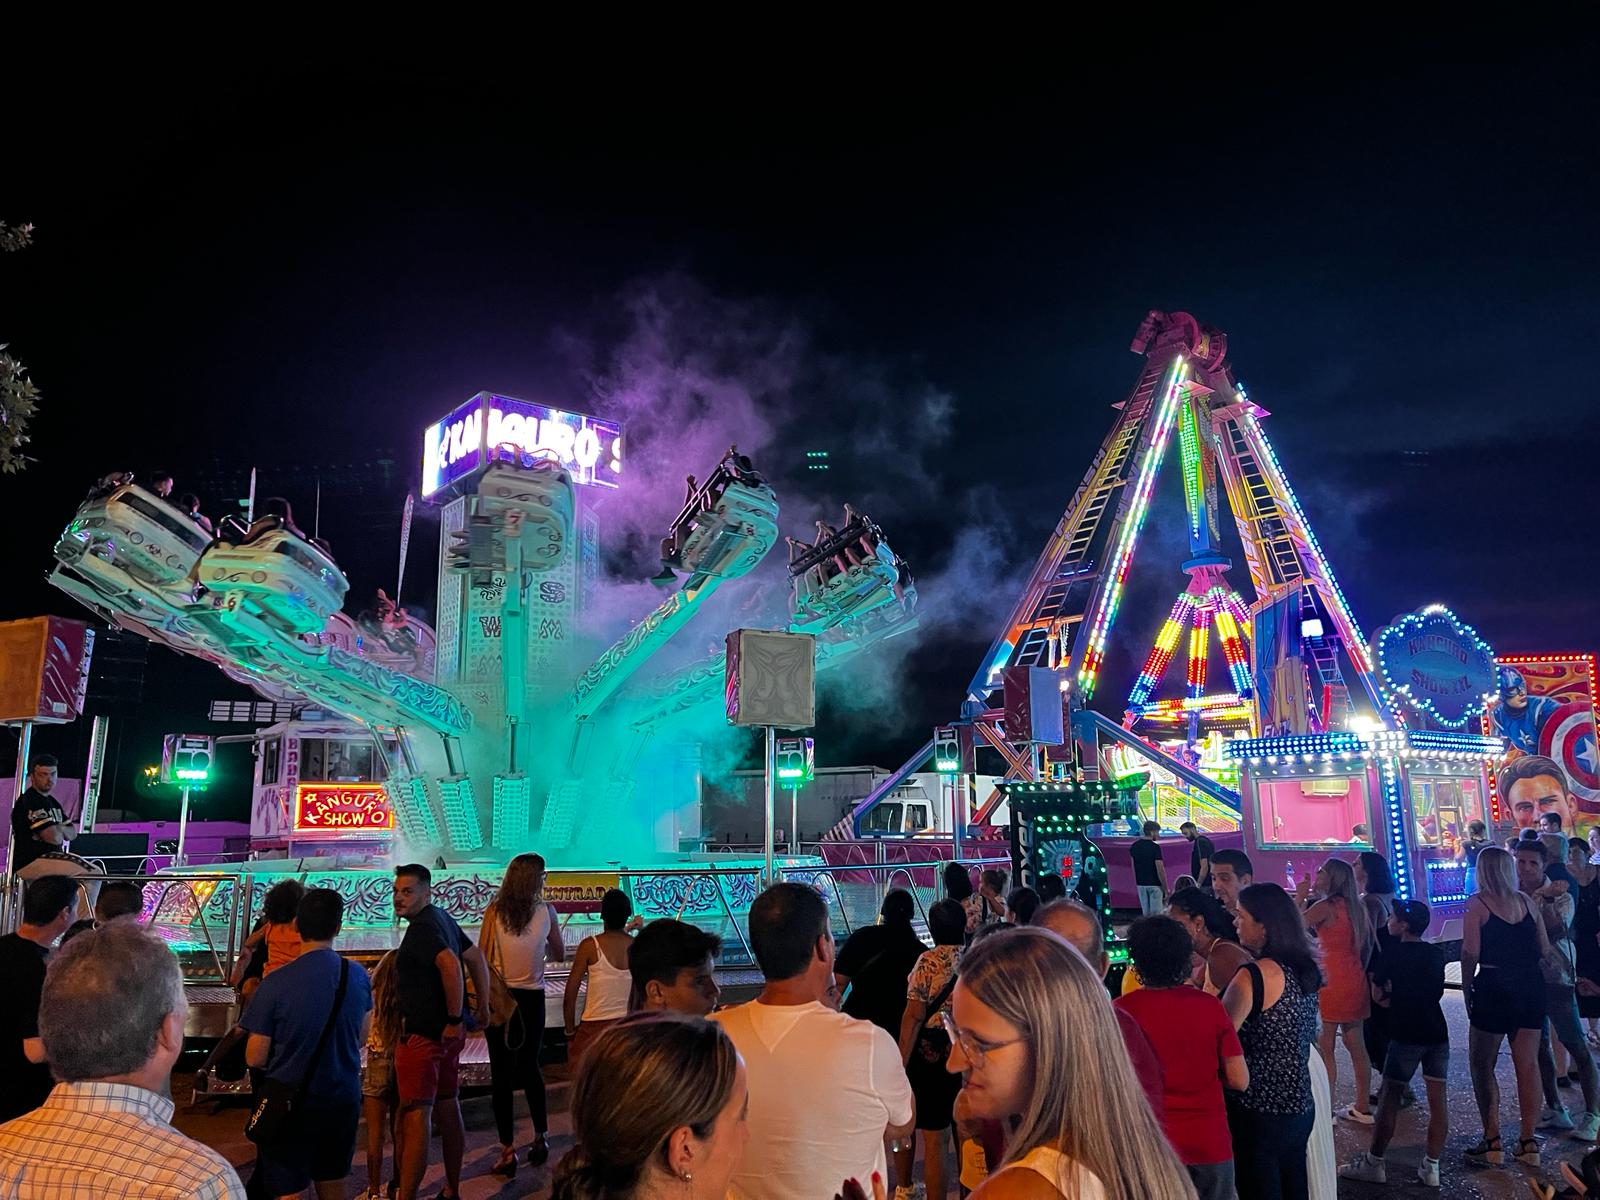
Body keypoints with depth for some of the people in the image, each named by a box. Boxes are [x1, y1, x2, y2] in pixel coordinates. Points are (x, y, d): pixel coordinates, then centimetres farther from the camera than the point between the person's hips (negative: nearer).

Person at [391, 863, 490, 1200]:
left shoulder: (422, 927, -17)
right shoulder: (442, 919, 11)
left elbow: (450, 965, -32)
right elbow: (477, 959, 18)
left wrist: (454, 1019, -25)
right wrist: (483, 1007, 20)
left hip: (423, 1033, -9)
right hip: (447, 1031, 9)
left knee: (416, 1115, -6)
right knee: (447, 1106, 16)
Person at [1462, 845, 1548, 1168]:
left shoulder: (1478, 903, -8)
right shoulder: (1525, 901, 5)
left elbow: (1470, 953, -12)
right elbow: (1545, 949, 7)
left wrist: (1467, 991, -2)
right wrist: (1531, 977, 19)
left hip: (1494, 989, -5)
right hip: (1530, 990, 5)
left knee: (1482, 1065, 6)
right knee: (1528, 1065, 9)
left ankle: (1492, 1142, 5)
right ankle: (1528, 1143, 14)